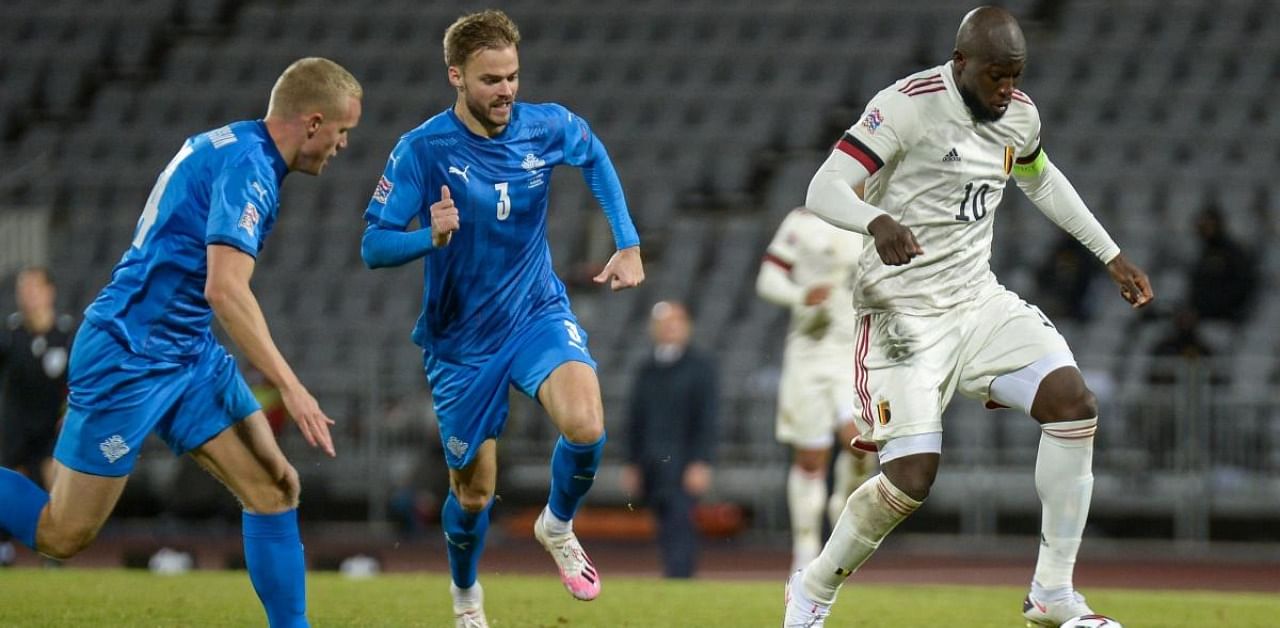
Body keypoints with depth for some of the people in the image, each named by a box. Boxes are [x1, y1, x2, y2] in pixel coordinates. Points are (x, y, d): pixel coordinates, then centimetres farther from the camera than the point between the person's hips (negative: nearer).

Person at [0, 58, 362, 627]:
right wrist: (290, 387, -28)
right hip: (130, 356, -10)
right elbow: (225, 288, -29)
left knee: (272, 491, -1)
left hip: (189, 352, 10)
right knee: (62, 535, -5)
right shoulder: (246, 164, -18)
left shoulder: (233, 148, 12)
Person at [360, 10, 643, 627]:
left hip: (539, 313, 1)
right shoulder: (422, 149, -19)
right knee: (473, 492, 10)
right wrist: (432, 237, -39)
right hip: (461, 340, -1)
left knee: (585, 425, -28)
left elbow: (595, 157, 14)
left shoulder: (546, 127, -10)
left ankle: (558, 526, 4)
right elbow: (373, 246, -19)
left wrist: (627, 244, 8)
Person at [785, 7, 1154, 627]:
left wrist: (1111, 256, 28)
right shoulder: (909, 106, -17)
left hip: (978, 298, 7)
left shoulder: (1018, 116, 5)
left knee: (1075, 405, -13)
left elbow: (1042, 181, 28)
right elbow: (823, 191, -24)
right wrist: (879, 221, -45)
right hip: (904, 311, -7)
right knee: (911, 477, -14)